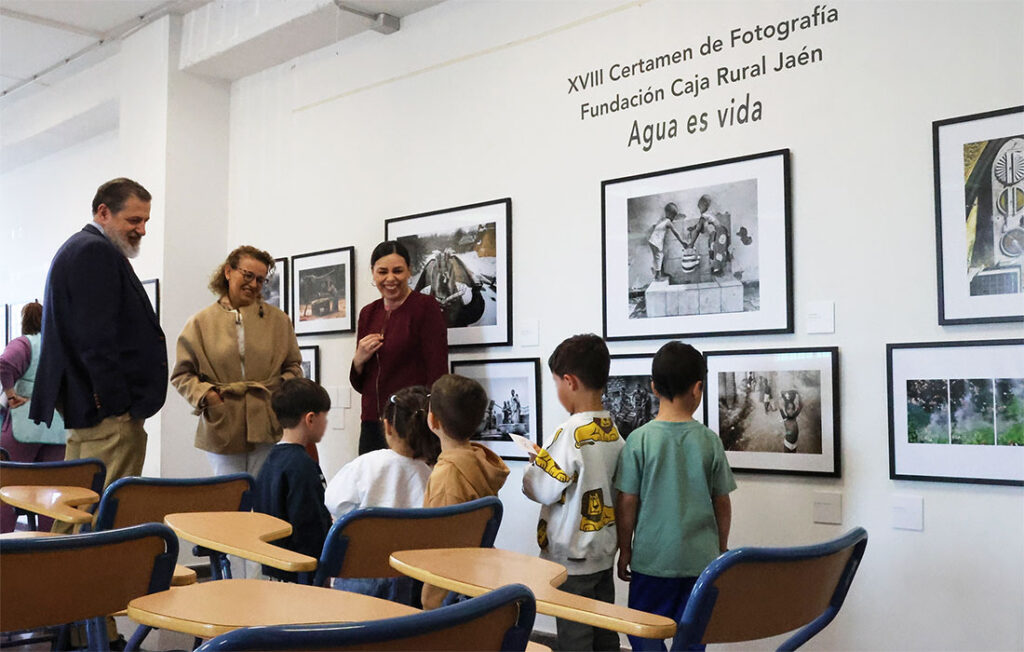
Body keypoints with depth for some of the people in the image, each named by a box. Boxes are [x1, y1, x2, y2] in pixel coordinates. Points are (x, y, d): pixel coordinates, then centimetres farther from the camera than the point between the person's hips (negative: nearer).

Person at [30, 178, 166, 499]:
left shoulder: (79, 249, 22)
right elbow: (97, 338, -20)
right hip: (110, 413, -11)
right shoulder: (96, 252, -12)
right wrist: (117, 404, -19)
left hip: (82, 408, 11)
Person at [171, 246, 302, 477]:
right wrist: (204, 394, -9)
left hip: (268, 427, 1)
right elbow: (182, 374, 8)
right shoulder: (201, 322, 8)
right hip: (222, 428, 0)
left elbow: (293, 366, 16)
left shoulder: (278, 320, 12)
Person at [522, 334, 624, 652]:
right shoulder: (614, 433, 3)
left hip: (572, 559, -8)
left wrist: (539, 461, 2)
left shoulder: (572, 433, -21)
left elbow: (543, 490, -18)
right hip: (604, 554, 8)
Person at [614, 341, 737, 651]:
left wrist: (625, 550, 7)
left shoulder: (640, 440, -10)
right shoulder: (710, 441, -5)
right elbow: (722, 503, 3)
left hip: (652, 558, -2)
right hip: (701, 557, 2)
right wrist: (722, 547, 18)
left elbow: (627, 503, -6)